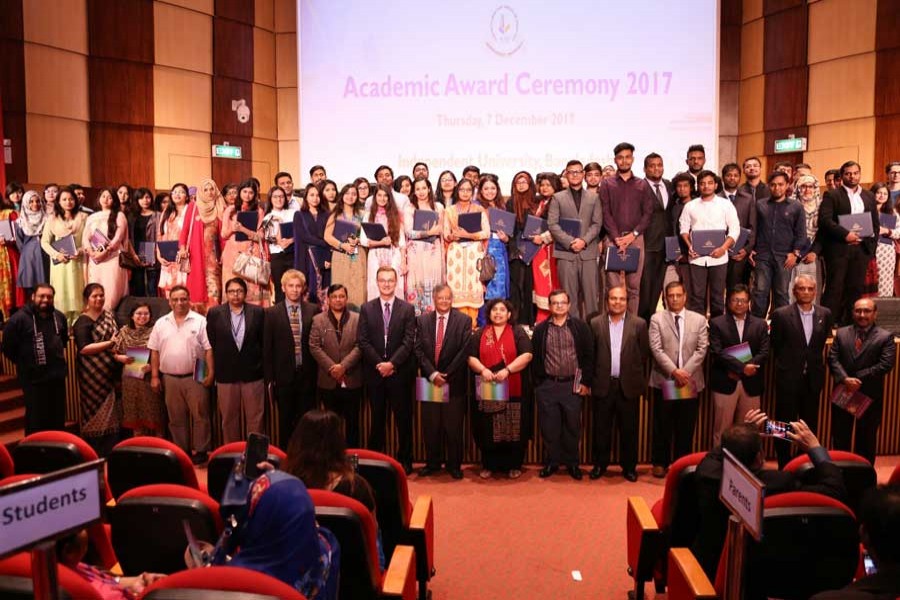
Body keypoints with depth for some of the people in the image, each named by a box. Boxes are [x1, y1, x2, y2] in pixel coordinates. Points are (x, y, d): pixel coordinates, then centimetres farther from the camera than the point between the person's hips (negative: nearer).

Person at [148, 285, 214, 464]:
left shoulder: (200, 321, -3)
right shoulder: (161, 323, 8)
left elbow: (209, 349, -5)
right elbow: (154, 351, 9)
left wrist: (211, 373, -12)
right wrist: (154, 376, 4)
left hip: (195, 378, -3)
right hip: (170, 378, 3)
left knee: (200, 415, 0)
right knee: (176, 417, 11)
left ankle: (201, 451, 9)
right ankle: (181, 451, 21)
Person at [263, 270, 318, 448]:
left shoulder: (314, 310, 2)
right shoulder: (272, 313, 0)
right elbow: (267, 348, 1)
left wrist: (318, 373, -1)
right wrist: (269, 378, -1)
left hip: (307, 375, 1)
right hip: (284, 375, 0)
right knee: (285, 421, 10)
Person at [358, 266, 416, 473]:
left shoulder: (407, 309, 2)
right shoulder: (366, 308, 5)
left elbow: (409, 341, -5)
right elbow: (362, 340, -1)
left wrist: (392, 363, -15)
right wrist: (379, 363, -11)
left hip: (400, 371, -1)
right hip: (374, 371, 1)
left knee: (403, 418, 5)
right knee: (377, 418, 10)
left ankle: (404, 460, 14)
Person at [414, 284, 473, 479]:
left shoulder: (464, 321, 0)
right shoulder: (422, 320, 7)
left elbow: (464, 351, -6)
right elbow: (419, 350, 1)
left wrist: (447, 375, -10)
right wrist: (432, 374, -11)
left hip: (454, 382, -2)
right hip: (429, 381, 2)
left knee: (454, 427, 3)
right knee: (430, 426, 7)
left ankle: (454, 465, 16)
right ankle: (432, 463, 20)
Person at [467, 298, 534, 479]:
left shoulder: (518, 332, 3)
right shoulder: (480, 334, 10)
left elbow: (527, 355, -9)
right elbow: (471, 357, 4)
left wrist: (507, 370, -20)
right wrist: (483, 370, -16)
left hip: (513, 390, -2)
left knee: (514, 428, 2)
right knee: (487, 429, 5)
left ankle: (514, 465, 13)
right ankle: (488, 465, 16)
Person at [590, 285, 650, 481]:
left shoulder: (639, 324, 1)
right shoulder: (595, 323, 2)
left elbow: (644, 354, 4)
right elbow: (590, 354, 5)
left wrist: (637, 377, 4)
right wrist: (591, 379, 3)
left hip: (628, 386, 0)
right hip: (603, 385, 0)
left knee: (629, 429, 7)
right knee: (601, 428, 8)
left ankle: (629, 467, 20)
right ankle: (600, 464, 21)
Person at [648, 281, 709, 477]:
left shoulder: (699, 319, 7)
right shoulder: (657, 319, 1)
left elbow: (702, 349, 0)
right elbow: (656, 349, -7)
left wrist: (685, 371, -11)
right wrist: (674, 371, -17)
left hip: (690, 381, 2)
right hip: (664, 380, -1)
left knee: (686, 426, 7)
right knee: (662, 425, 5)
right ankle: (660, 462, 16)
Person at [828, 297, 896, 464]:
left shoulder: (885, 337, -3)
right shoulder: (841, 333, 5)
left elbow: (886, 365, -14)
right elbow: (833, 358, -3)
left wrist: (858, 379, -19)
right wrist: (845, 379, -20)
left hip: (870, 396, -2)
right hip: (844, 393, 2)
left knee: (866, 440, 11)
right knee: (840, 438, 11)